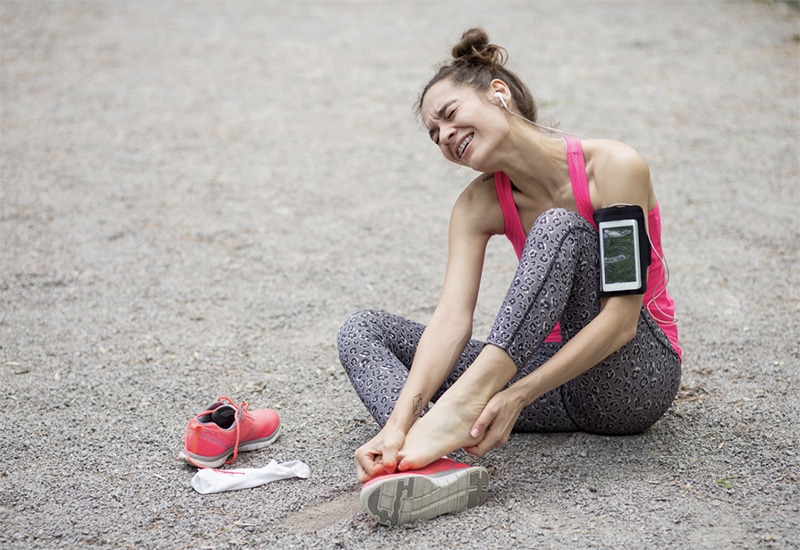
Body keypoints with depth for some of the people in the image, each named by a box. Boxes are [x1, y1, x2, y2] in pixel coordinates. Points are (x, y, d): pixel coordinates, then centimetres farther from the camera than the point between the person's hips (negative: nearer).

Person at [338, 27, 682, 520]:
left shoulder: (614, 166, -17)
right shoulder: (479, 205, -2)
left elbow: (620, 319, -24)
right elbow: (452, 318, -17)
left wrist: (518, 395, -34)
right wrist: (399, 421, -34)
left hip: (636, 379, -5)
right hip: (557, 370, 5)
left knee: (560, 226, -31)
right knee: (363, 331, -9)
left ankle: (463, 403, -44)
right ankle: (420, 458, -40)